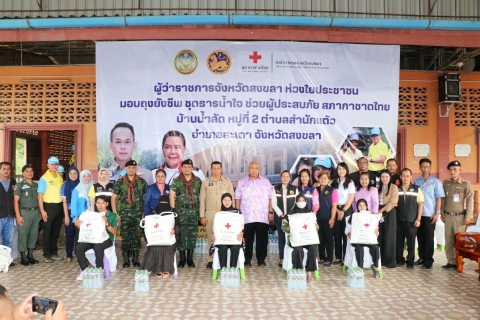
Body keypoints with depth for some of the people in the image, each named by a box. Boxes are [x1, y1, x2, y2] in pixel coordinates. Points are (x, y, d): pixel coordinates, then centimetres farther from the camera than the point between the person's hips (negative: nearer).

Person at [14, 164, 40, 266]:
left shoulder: (36, 185, 12)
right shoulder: (20, 185, -2)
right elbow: (15, 201, -6)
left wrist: (40, 211, 7)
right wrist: (18, 216, -12)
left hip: (35, 212, 5)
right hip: (24, 212, -5)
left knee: (34, 234, 9)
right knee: (23, 234, -1)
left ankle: (30, 255, 20)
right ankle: (23, 257, 8)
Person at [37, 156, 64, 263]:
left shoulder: (60, 178, 10)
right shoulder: (44, 178, -7)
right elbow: (40, 195, -10)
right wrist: (42, 211, -16)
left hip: (59, 206, 5)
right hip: (48, 206, -5)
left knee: (56, 231, 13)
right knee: (47, 232, 4)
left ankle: (54, 253, 23)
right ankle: (46, 254, 13)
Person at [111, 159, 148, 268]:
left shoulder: (142, 181, 5)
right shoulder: (120, 182, 2)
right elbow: (113, 198, 2)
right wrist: (115, 213, -4)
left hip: (138, 213, 1)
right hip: (124, 214, -1)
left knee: (137, 236, 5)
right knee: (125, 237, 1)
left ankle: (135, 259, 15)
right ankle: (126, 260, 10)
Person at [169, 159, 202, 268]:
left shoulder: (198, 181, 7)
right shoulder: (176, 181, 1)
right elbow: (172, 196, -2)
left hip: (194, 211, 2)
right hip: (181, 211, -2)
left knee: (193, 235, 4)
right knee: (181, 235, 1)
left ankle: (190, 258, 15)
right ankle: (182, 258, 12)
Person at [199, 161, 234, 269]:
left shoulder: (227, 181, 7)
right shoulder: (206, 182, 6)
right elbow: (202, 199, 6)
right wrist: (202, 216, 1)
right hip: (210, 213, 0)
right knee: (211, 237, 0)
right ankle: (210, 260, 7)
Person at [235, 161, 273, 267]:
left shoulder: (266, 181, 8)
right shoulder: (242, 182, 7)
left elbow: (270, 198, 7)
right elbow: (237, 198, 6)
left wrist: (271, 212, 2)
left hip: (262, 217, 0)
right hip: (246, 217, 0)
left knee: (262, 239, 4)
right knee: (247, 239, 5)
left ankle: (261, 259, 15)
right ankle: (247, 260, 15)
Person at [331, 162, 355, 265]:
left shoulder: (350, 182, 1)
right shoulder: (334, 183, 9)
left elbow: (351, 198, -6)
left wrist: (343, 211, -11)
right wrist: (337, 211, -6)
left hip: (346, 210, -3)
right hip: (336, 210, 3)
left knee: (346, 234, -2)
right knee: (337, 234, 4)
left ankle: (346, 258, 4)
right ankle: (338, 257, 11)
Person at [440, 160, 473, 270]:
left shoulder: (466, 184, -6)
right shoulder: (446, 182, 6)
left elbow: (470, 201, -7)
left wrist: (468, 216, -11)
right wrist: (442, 213, 9)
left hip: (459, 216, -4)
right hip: (448, 215, 4)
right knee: (448, 240, 7)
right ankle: (451, 261, 16)